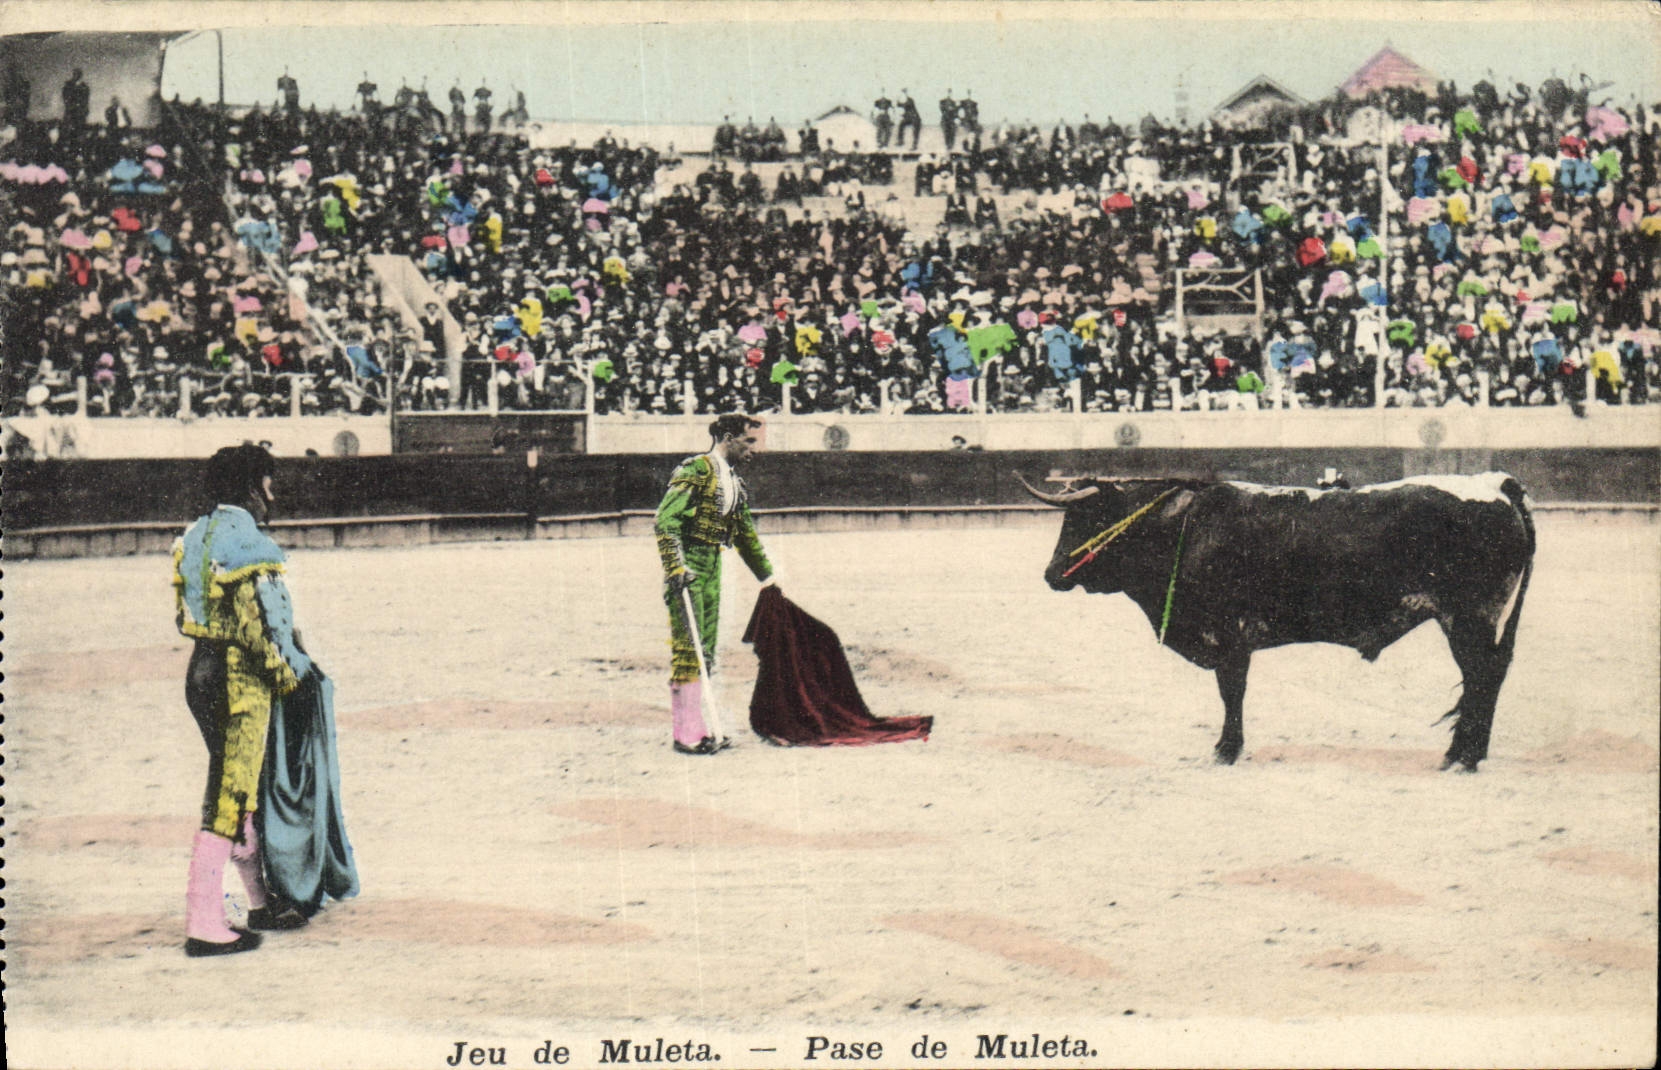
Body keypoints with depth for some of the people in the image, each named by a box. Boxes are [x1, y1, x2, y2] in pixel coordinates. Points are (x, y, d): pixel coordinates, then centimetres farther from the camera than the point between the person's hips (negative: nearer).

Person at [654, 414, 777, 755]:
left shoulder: (734, 483, 16)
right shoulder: (695, 470, -10)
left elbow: (745, 535, 28)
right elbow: (665, 521, -18)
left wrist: (767, 576, 31)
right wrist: (676, 569, -26)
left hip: (713, 570, 9)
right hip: (688, 570, -9)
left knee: (706, 652, 9)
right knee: (687, 650, -8)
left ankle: (696, 729, 14)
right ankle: (686, 734, -6)